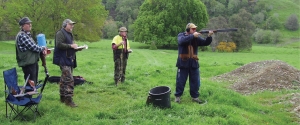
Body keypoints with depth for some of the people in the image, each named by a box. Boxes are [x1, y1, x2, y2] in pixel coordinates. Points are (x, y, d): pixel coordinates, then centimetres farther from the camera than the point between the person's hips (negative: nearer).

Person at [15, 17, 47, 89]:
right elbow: (32, 47, -19)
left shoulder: (28, 34, 16)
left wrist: (42, 51, 1)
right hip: (28, 63, -10)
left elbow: (35, 45, 19)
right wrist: (43, 48, -2)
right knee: (30, 84, -8)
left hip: (33, 62, 10)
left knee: (34, 83, 17)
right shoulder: (22, 35, -15)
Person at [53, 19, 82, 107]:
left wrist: (76, 48, 11)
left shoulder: (70, 34, 23)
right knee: (69, 80, -15)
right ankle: (68, 99, -13)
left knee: (64, 80, 15)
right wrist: (71, 45, -19)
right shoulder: (60, 33, -8)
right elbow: (59, 44, -21)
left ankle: (63, 97, 22)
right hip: (64, 60, -10)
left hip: (69, 59, 10)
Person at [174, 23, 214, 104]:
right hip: (183, 62, -4)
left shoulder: (196, 38, 6)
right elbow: (182, 41, -25)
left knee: (195, 81, 8)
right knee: (181, 80, 4)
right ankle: (177, 96, 17)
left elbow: (205, 43, -3)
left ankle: (195, 97, 20)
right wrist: (192, 36, -29)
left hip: (193, 63, 4)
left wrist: (209, 36, -22)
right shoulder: (181, 35, -3)